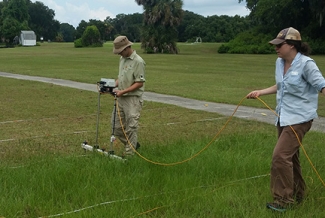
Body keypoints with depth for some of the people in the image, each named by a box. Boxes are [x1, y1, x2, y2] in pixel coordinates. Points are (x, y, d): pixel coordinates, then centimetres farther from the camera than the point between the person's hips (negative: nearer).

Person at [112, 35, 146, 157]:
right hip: (121, 98, 9)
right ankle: (132, 144, 29)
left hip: (133, 99, -9)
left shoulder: (138, 62, -14)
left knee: (131, 127, -3)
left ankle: (129, 153, 6)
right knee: (116, 126, 12)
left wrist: (123, 91, -20)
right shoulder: (122, 59, 12)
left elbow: (139, 83, -17)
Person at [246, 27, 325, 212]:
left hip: (299, 118, -8)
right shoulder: (280, 62, 6)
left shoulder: (306, 64, -16)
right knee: (290, 157, 16)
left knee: (281, 156, -15)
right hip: (283, 116, 8)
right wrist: (260, 92, 15)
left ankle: (283, 200, -3)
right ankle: (297, 195, 32)